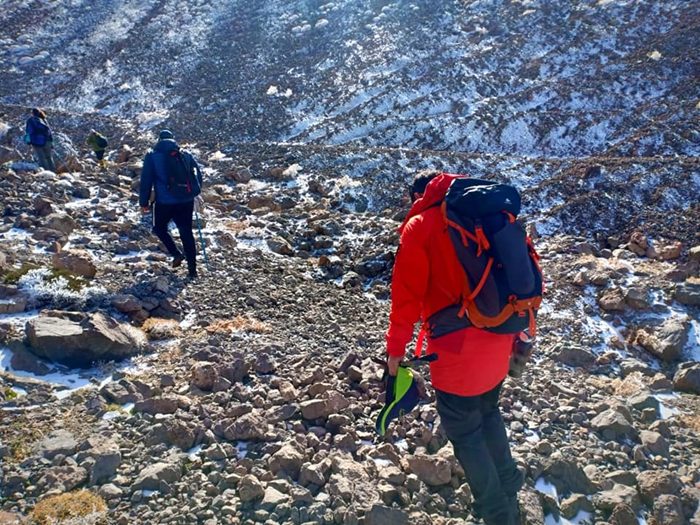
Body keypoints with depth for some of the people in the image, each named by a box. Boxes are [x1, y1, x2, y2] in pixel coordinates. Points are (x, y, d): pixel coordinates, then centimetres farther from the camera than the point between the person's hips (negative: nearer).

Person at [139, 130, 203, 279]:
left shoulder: (152, 156, 2)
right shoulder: (185, 155, 10)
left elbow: (146, 181, -1)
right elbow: (198, 173, 8)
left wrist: (144, 202, 4)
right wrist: (194, 192, 18)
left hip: (164, 202, -3)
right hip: (186, 201, 3)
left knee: (159, 228, 21)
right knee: (186, 233, 10)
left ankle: (177, 254, 5)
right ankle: (192, 269, 9)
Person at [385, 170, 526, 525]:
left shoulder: (419, 227, -8)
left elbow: (407, 294, -11)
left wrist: (396, 347, -2)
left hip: (457, 346, -6)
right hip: (498, 337, 7)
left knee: (463, 428, 11)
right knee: (487, 411, 27)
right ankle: (509, 491, 38)